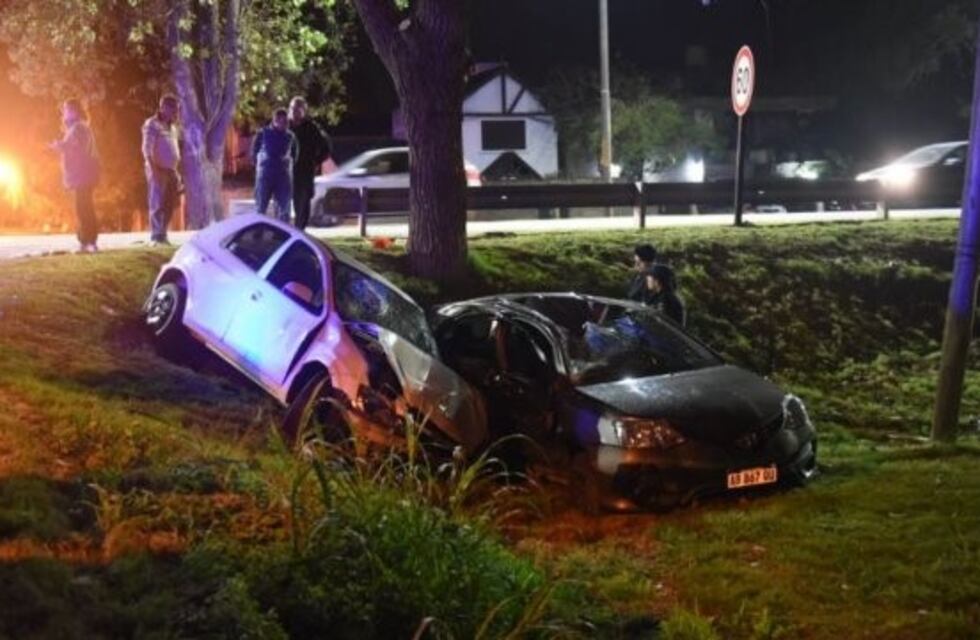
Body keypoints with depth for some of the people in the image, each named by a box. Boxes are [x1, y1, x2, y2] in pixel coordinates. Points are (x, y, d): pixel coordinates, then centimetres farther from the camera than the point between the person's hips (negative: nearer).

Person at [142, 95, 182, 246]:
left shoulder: (172, 127, 17)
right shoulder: (151, 125, -6)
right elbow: (147, 150, -12)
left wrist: (178, 172, 15)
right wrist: (154, 170, -20)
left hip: (171, 171, 7)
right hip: (158, 170, -7)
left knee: (169, 205, 7)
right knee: (157, 204, -7)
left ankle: (162, 235, 15)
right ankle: (155, 237, -6)